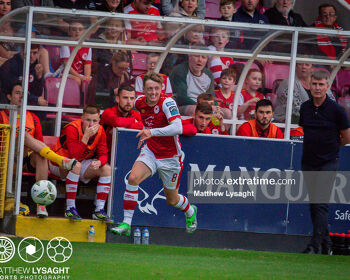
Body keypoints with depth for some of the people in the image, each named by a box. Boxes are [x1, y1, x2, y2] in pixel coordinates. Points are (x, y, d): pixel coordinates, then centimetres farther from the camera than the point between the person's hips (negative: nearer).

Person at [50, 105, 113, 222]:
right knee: (76, 165, -38)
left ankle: (99, 210, -16)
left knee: (107, 169, -14)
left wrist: (99, 162, -32)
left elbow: (103, 154, -8)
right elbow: (75, 155, -33)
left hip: (82, 163, 6)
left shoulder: (100, 131, -7)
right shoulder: (72, 129, -25)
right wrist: (87, 136, -39)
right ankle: (70, 208, -35)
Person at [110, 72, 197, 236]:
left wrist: (152, 132, -44)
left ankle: (190, 212, 49)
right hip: (150, 151, 4)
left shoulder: (167, 103, -21)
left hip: (170, 157, -4)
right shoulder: (140, 103, -3)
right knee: (133, 178, -26)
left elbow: (178, 128, -35)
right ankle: (126, 224, -22)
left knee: (172, 200, 12)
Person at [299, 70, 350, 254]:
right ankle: (326, 243, 17)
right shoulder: (305, 108, 6)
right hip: (308, 162, 6)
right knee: (313, 204, 8)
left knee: (321, 204, -13)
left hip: (328, 163, -6)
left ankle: (315, 245, -17)